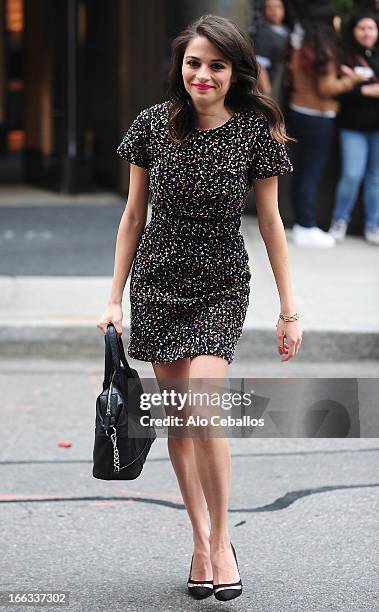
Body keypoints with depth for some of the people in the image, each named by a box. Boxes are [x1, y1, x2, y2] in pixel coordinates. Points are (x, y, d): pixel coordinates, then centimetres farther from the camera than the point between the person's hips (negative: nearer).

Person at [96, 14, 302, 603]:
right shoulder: (153, 125, -5)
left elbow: (270, 221, -1)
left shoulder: (257, 131, -9)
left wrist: (289, 309, 1)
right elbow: (134, 213, 4)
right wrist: (115, 299, 5)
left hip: (221, 288, -2)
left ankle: (222, 539, 0)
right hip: (158, 283, 2)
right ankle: (200, 539, 19)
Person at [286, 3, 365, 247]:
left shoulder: (302, 44, 8)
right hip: (318, 117, -8)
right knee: (312, 173, -3)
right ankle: (307, 229, 0)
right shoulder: (324, 49, -16)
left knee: (301, 172, 11)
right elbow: (327, 88, -17)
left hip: (298, 112, 8)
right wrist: (350, 80, -2)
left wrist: (338, 72, 11)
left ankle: (302, 223, 17)